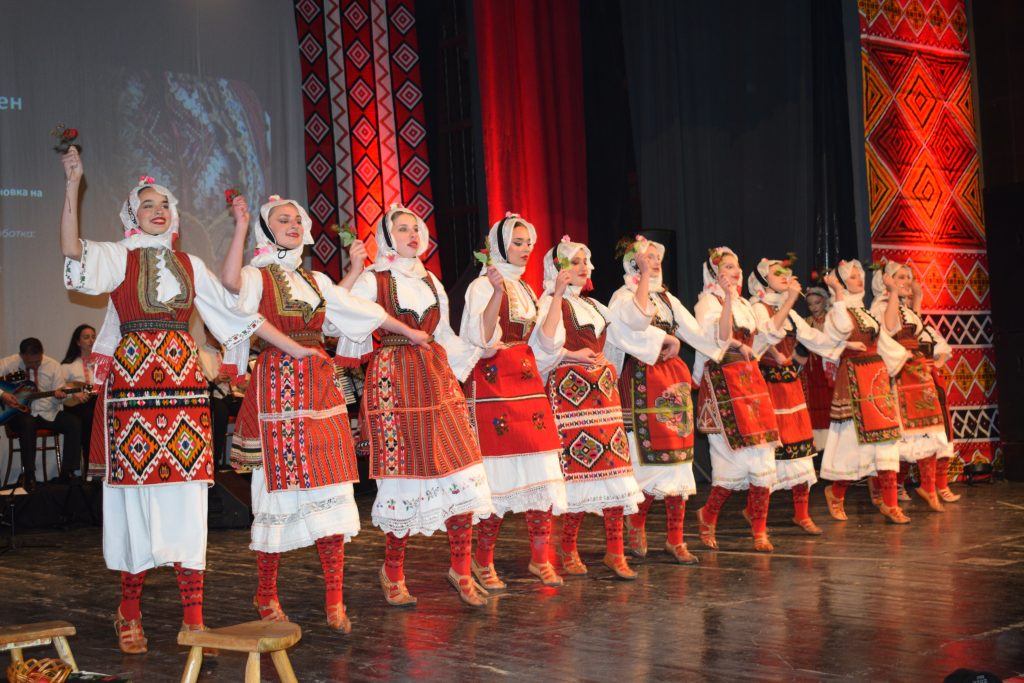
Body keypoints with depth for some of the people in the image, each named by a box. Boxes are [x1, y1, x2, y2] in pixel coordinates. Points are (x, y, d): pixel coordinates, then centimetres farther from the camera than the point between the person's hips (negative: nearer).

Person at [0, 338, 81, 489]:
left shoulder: (53, 366, 0)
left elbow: (58, 396, 2)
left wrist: (58, 395, -22)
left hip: (47, 412, 3)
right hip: (21, 411, -3)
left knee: (75, 424, -21)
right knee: (27, 424, -38)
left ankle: (67, 472, -14)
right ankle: (28, 475, -27)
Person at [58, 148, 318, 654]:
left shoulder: (188, 265, 17)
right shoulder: (118, 257, 7)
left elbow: (238, 312, 17)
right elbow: (72, 251, -14)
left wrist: (292, 347, 15)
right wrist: (73, 183, -19)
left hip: (182, 381, 3)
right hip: (133, 379, -3)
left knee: (186, 492, -1)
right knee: (136, 486, -3)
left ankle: (193, 617, 1)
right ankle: (130, 611, 9)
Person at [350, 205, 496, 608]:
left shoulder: (431, 282, 19)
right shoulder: (372, 281, 2)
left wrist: (479, 351, 12)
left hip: (437, 380, 5)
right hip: (393, 384, -5)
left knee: (461, 475, -3)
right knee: (402, 474, -3)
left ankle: (461, 570, 7)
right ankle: (393, 573, 14)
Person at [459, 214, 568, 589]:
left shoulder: (525, 288, 19)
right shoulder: (482, 286, -3)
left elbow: (545, 338, 16)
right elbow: (482, 338, -17)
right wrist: (498, 292, -23)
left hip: (528, 382, 7)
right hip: (493, 384, -7)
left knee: (540, 472, 2)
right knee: (498, 473, -7)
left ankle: (540, 557, 9)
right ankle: (483, 561, 3)